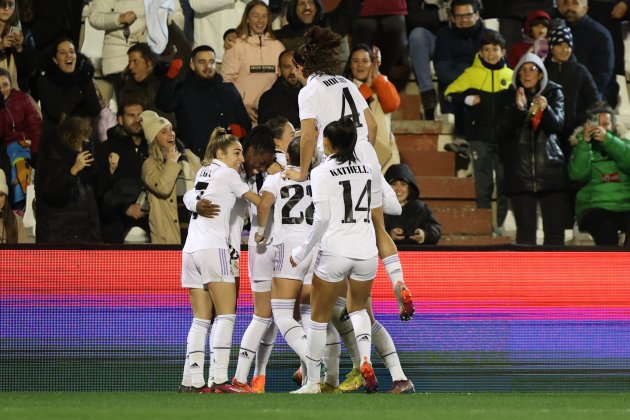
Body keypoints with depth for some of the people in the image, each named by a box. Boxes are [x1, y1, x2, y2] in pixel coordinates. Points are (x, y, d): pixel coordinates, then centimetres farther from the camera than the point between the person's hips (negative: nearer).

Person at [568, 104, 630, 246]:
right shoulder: (584, 149, 18)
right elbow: (578, 174, -3)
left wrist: (607, 139, -13)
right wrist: (584, 142, -7)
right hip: (594, 207, -1)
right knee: (605, 229, -36)